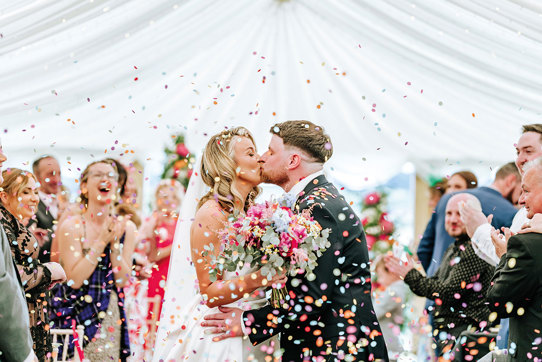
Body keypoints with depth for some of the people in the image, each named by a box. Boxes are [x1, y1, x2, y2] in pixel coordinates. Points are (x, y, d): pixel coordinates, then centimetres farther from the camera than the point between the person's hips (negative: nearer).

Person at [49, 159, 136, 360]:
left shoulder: (126, 227, 3)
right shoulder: (71, 226, -8)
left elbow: (122, 281, -1)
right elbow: (75, 279, -15)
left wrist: (115, 242, -12)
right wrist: (101, 241, -17)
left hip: (110, 313, 3)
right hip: (75, 311, -3)